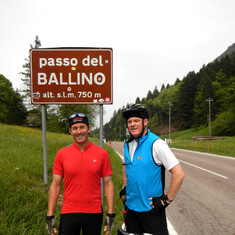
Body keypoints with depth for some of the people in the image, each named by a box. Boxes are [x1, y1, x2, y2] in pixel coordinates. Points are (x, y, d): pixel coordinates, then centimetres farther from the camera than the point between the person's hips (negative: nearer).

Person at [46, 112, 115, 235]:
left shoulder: (102, 153, -3)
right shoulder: (62, 154, -2)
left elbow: (108, 184, 0)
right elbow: (55, 185, 1)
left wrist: (110, 214, -2)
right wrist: (49, 216, 0)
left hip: (94, 213, 0)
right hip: (69, 213, 0)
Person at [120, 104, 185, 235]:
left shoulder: (156, 144, -17)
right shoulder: (127, 145, 6)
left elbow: (179, 174, -20)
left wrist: (167, 199, -17)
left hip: (151, 209, -6)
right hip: (131, 207, 6)